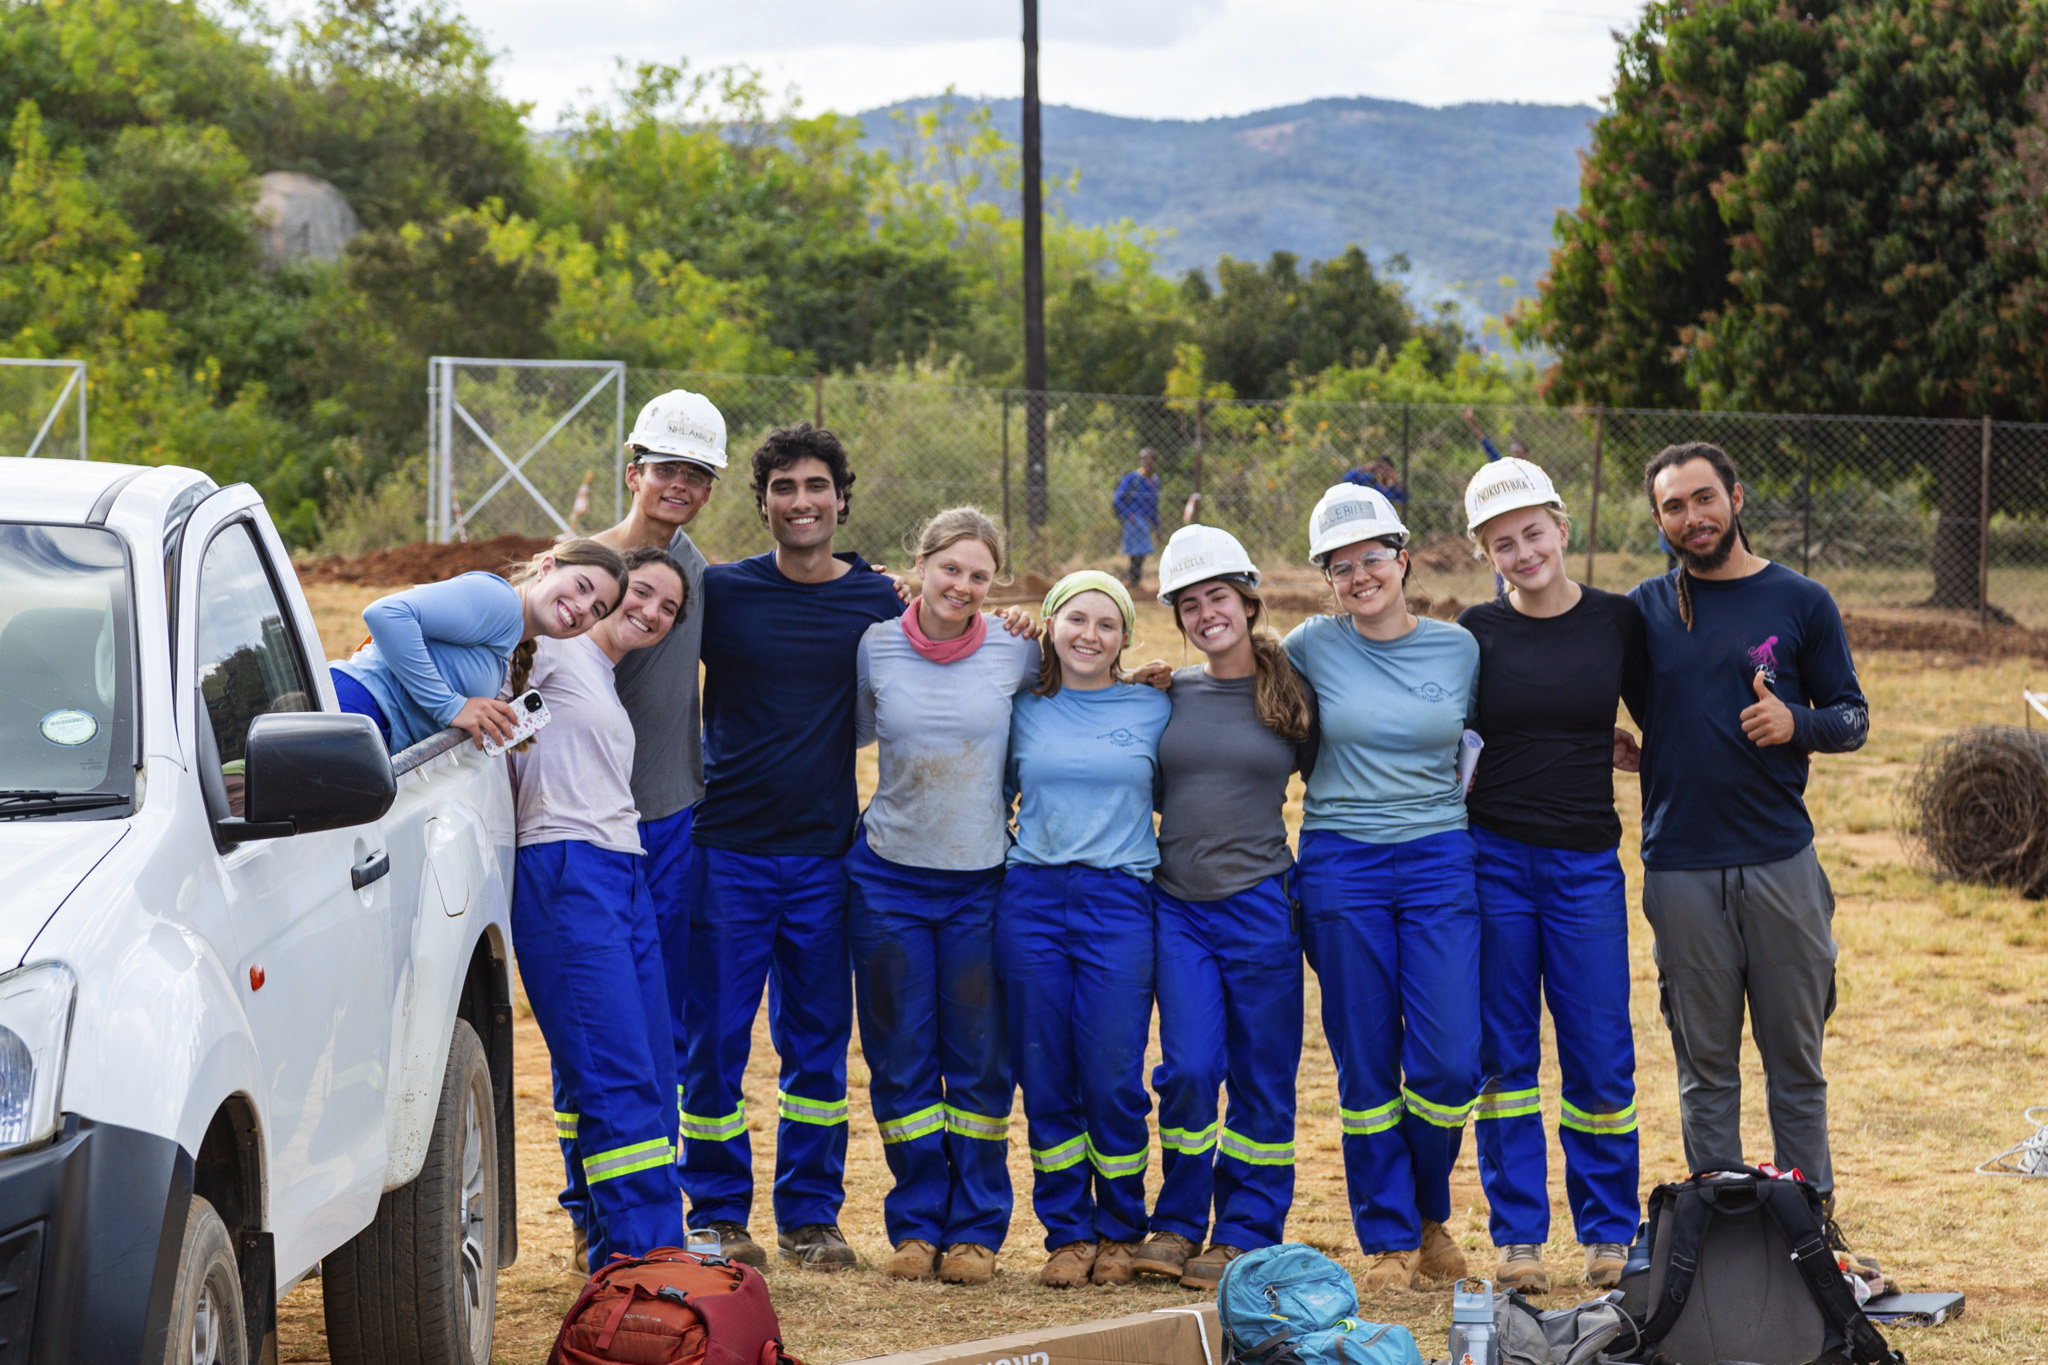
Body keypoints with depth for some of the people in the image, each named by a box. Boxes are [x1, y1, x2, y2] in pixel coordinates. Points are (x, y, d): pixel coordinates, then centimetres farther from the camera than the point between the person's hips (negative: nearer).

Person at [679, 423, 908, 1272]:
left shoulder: (879, 604, 4)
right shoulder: (718, 592, -1)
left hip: (825, 853, 2)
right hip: (726, 848, -2)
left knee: (819, 1041, 8)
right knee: (715, 1037, 1)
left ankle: (810, 1215, 20)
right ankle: (719, 1214, 14)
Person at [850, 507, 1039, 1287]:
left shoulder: (1015, 657, -2)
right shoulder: (875, 649, -1)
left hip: (981, 879, 0)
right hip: (889, 878, 0)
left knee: (980, 1062, 3)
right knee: (901, 1060, 5)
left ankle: (976, 1229, 12)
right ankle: (916, 1223, 16)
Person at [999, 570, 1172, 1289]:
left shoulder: (1155, 709, 7)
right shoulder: (1023, 709, 10)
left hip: (1118, 900, -2)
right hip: (1031, 899, 2)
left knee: (1113, 1079, -4)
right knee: (1046, 1078, 3)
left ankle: (1120, 1231, 13)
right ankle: (1068, 1234, 14)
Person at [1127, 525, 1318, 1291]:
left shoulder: (1293, 697, 2)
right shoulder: (1166, 694, 6)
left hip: (1260, 903, -1)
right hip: (1177, 904, 1)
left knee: (1261, 1078, 3)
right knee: (1189, 1069, -6)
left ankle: (1246, 1235, 13)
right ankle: (1177, 1223, 10)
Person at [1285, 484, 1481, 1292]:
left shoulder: (1459, 649, 4)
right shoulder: (1311, 647, 1)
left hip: (1440, 862, 1)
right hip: (1340, 865, 0)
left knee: (1448, 1064, -6)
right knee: (1366, 1068, 2)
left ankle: (1430, 1214, 20)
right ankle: (1387, 1240, 15)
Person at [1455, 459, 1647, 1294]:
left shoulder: (1617, 622, 1)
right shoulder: (1475, 633, 1)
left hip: (1586, 864, 0)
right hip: (1491, 858, 0)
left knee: (1600, 1057, 0)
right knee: (1503, 1056, 4)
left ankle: (1610, 1233, 14)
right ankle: (1518, 1235, 13)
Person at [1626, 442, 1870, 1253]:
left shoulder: (1800, 602, 4)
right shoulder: (1645, 609, 7)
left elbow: (1853, 718, 6)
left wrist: (1797, 723, -13)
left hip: (1781, 860, -1)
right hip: (1681, 870, 1)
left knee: (1796, 1058, 4)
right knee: (1706, 1064, 5)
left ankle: (1813, 1219, 13)